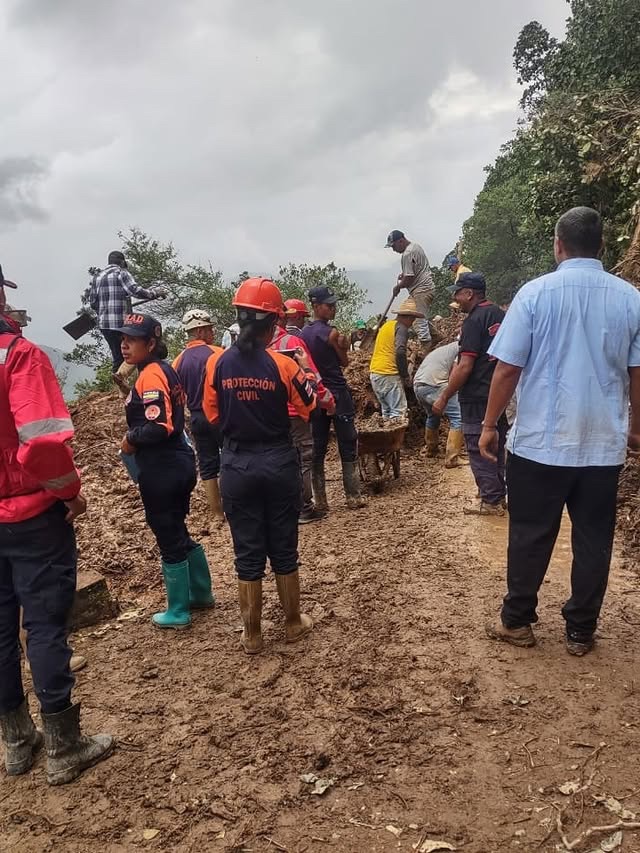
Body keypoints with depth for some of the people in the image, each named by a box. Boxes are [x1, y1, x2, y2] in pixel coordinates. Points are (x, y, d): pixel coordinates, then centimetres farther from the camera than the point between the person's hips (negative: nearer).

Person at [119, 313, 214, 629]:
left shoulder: (150, 375, -17)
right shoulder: (165, 369, 10)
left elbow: (160, 426, -26)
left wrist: (130, 440, -11)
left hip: (162, 471, -10)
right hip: (178, 463, 10)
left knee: (169, 539, 4)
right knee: (178, 533, 22)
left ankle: (178, 612, 18)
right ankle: (201, 593, 36)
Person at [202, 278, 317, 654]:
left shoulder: (217, 363, -6)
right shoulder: (283, 364, -12)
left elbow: (213, 416, 3)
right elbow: (309, 407, -2)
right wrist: (308, 371, 11)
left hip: (237, 465, 1)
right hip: (279, 462, -1)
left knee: (248, 553, 11)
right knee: (284, 548, 14)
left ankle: (252, 634, 21)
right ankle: (294, 623, 29)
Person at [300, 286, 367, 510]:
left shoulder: (303, 334, 7)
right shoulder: (332, 332, -11)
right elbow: (344, 362, -2)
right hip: (337, 393, -6)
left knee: (317, 449, 8)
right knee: (348, 446, 3)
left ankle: (320, 499, 11)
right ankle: (353, 496, 7)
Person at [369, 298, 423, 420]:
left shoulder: (387, 325, 20)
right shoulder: (401, 328, -7)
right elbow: (400, 351, -19)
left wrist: (403, 363, 22)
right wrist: (406, 375, -10)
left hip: (374, 373, 9)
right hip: (388, 374, -9)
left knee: (387, 410, 15)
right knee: (399, 411, -9)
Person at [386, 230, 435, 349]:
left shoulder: (407, 254, -19)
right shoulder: (416, 245, 13)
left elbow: (409, 278, -19)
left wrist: (398, 287, -3)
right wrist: (404, 274, 16)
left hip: (420, 290, -10)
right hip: (428, 286, 10)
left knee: (421, 322, -8)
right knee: (424, 319, 20)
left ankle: (427, 352, -7)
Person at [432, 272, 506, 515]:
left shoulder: (474, 320, -16)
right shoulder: (501, 315, 10)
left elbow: (465, 367, -21)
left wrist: (444, 397, -15)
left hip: (477, 397, -9)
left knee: (478, 449, 1)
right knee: (496, 446, 17)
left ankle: (491, 501, 6)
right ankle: (500, 495, 26)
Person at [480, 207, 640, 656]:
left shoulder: (536, 292, -7)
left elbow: (508, 368, -9)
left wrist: (489, 425, 1)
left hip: (540, 440, -2)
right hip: (604, 443, 2)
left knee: (530, 537, 10)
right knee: (593, 540, 12)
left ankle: (517, 621, 22)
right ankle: (581, 631, 23)